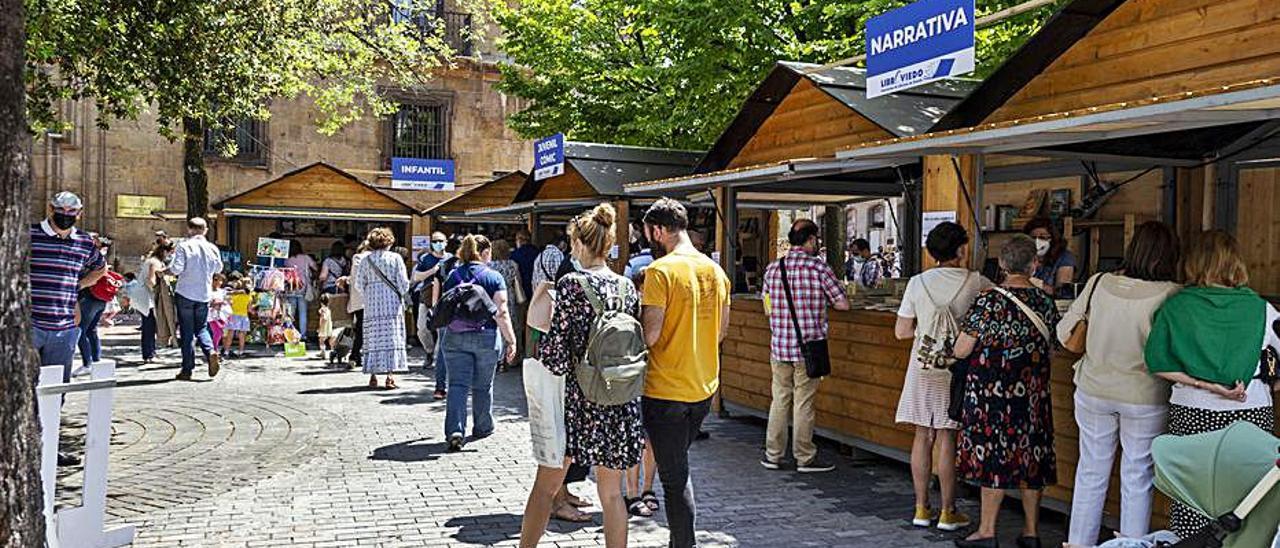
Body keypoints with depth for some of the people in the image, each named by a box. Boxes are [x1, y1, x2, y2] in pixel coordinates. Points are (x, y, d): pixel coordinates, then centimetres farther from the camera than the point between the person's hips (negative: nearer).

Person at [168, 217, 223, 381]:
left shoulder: (184, 247, -10)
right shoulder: (212, 248, 1)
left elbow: (176, 269, -14)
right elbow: (218, 268, 13)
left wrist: (168, 269, 6)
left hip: (185, 293, -3)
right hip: (204, 294, 3)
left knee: (187, 332, 4)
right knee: (202, 328, 15)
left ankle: (187, 369, 6)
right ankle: (210, 351, -13)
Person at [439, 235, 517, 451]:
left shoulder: (453, 276, 6)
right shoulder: (494, 277, -4)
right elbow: (501, 313, -10)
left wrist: (445, 335, 25)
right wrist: (511, 340, -4)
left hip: (454, 338, 2)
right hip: (486, 338, -2)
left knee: (457, 385, 0)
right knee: (482, 386, 13)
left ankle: (455, 431, -14)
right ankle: (482, 428, 27)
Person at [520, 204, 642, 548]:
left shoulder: (571, 284, -11)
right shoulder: (627, 287, 3)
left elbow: (557, 354, -14)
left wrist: (541, 351, 6)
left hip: (577, 398, -4)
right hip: (620, 403, 4)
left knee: (545, 486, 11)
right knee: (611, 493, 13)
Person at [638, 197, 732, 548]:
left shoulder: (661, 271, -16)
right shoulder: (716, 271, 6)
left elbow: (649, 335, -20)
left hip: (666, 390, -7)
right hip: (704, 387, 7)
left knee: (674, 476, 3)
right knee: (679, 466, 24)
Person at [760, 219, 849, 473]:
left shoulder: (772, 268, 5)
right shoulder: (818, 267, -9)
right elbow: (843, 304, -7)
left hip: (779, 345, 4)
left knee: (780, 399, 12)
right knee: (803, 402, 3)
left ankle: (773, 455, 18)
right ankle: (805, 458, 12)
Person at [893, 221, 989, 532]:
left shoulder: (918, 283, -3)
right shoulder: (975, 282, -7)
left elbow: (901, 331, -1)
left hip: (923, 366, 2)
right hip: (956, 367, -2)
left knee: (923, 436, 8)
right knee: (947, 438, 2)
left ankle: (922, 509, 15)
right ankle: (948, 513, 10)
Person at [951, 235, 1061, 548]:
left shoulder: (989, 300, -14)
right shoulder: (1046, 302, 0)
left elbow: (961, 350, -13)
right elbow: (1050, 350, 10)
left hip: (993, 393, -4)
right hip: (1034, 393, 5)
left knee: (994, 455, 2)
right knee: (1031, 455, 12)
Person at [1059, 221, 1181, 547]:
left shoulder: (1099, 283, -9)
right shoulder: (1170, 294, -17)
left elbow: (1065, 332, -1)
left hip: (1094, 390, 3)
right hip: (1145, 397, -2)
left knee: (1091, 471, 16)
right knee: (1138, 478, 13)